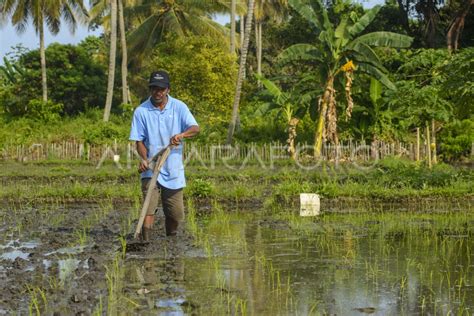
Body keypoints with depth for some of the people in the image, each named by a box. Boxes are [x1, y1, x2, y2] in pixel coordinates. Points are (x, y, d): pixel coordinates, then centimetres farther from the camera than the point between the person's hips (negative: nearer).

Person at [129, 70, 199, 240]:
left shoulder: (179, 107, 0)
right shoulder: (141, 111, -2)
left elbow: (195, 128, -10)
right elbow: (139, 140, -1)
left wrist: (182, 134, -32)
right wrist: (144, 159, -21)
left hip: (174, 169, 2)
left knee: (176, 214, 8)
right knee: (149, 208, -17)